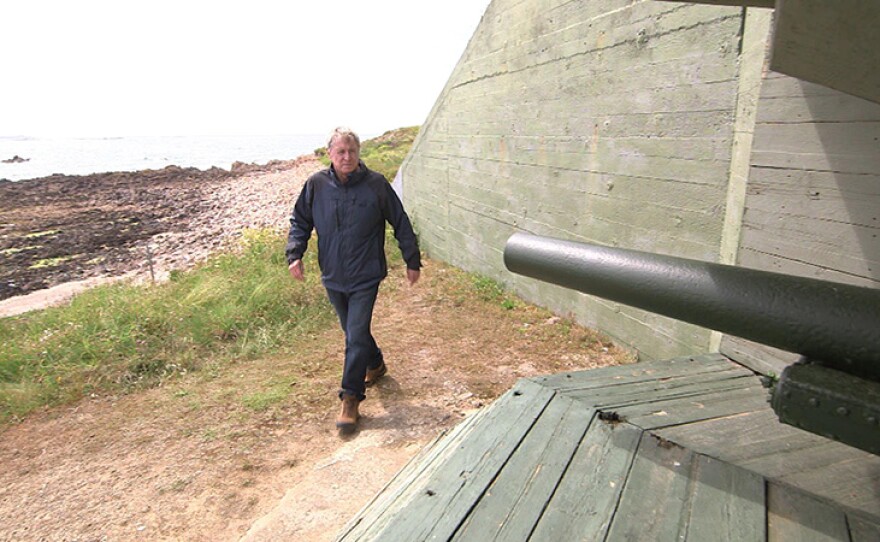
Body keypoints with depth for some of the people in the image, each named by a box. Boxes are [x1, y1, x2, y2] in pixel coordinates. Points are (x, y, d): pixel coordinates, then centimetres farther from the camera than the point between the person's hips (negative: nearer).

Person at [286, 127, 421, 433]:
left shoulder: (376, 184, -10)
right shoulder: (316, 185, -4)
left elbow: (401, 224, 0)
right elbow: (300, 222, 9)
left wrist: (412, 261, 3)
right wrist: (295, 254, -6)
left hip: (365, 277, -4)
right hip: (333, 277, 4)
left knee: (356, 336, -7)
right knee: (353, 331, 19)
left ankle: (351, 399, 5)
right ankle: (375, 365, 46)